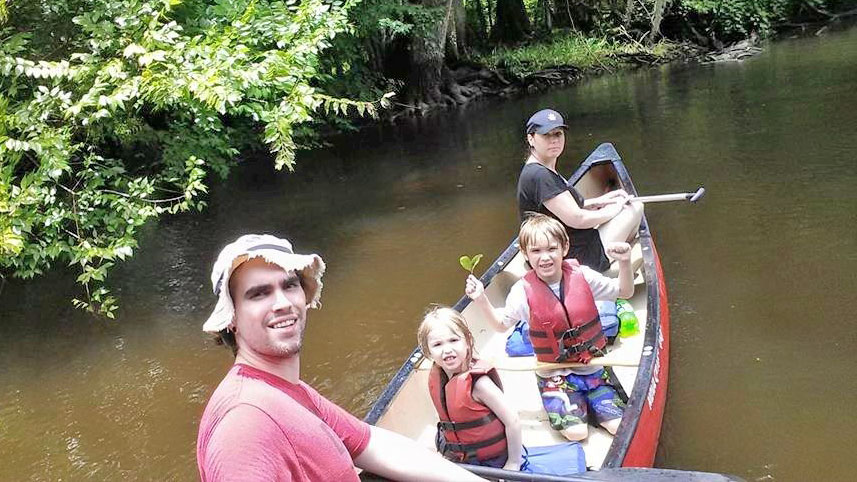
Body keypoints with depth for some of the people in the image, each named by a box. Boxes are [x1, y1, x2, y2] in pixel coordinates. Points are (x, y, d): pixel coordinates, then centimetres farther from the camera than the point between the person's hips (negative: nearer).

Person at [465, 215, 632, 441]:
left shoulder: (582, 276, -9)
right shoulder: (524, 291, -13)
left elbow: (624, 292, 1)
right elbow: (501, 324, -3)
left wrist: (624, 263, -17)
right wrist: (482, 300, -19)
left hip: (592, 365, 2)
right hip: (554, 375, -2)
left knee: (619, 426, -5)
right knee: (576, 432, -15)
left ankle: (587, 403, 23)